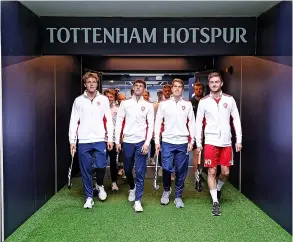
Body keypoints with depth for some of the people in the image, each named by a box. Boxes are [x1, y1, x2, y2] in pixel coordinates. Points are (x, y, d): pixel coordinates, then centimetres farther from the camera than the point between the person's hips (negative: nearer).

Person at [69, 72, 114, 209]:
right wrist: (72, 140, -1)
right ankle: (89, 197, 20)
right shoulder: (78, 100, 5)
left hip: (100, 140, 0)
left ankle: (100, 185, 25)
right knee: (85, 170, 5)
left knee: (101, 166, -7)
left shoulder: (104, 99, 5)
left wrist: (110, 138, 0)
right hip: (83, 141, 1)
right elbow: (74, 121, 4)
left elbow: (109, 120, 5)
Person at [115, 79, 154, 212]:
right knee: (127, 169, 15)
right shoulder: (125, 103, 5)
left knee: (140, 172, -4)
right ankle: (132, 188, 43)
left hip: (141, 141, -2)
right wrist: (117, 141, -1)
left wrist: (147, 143, -10)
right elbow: (119, 122, 4)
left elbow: (151, 125, 0)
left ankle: (137, 201, 4)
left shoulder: (148, 105, 3)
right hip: (127, 141, 2)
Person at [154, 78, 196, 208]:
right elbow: (158, 122, 5)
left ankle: (178, 196, 20)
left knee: (181, 171, 5)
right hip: (167, 142, -1)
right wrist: (157, 141, -1)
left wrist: (191, 141, 2)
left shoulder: (188, 104, 8)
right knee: (167, 168, -5)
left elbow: (192, 123, 8)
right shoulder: (164, 104, 5)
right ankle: (166, 190, 22)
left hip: (183, 142, 1)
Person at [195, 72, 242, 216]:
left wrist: (239, 140, 1)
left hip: (226, 142, 1)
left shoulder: (229, 99, 3)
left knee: (225, 172, 6)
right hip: (211, 142, -1)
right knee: (212, 172, 1)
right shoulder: (203, 101, 1)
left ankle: (218, 189, 37)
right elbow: (198, 122, 4)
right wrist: (198, 143, 1)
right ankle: (215, 202, 14)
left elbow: (236, 120, 6)